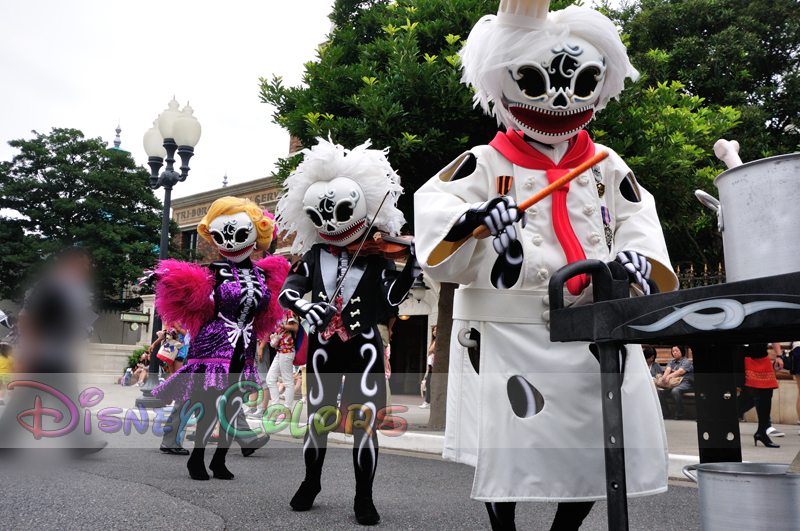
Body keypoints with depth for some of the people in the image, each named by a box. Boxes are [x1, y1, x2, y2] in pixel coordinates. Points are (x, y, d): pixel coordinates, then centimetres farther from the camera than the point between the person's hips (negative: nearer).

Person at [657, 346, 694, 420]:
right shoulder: (672, 361, 23)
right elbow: (668, 369, 1)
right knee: (660, 390, -20)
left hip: (685, 383, -6)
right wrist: (664, 376, -23)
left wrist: (669, 376, -31)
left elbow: (680, 372, -15)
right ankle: (664, 413, -11)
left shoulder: (687, 361, 3)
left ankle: (679, 416, -28)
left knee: (675, 390, -37)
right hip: (672, 382, 6)